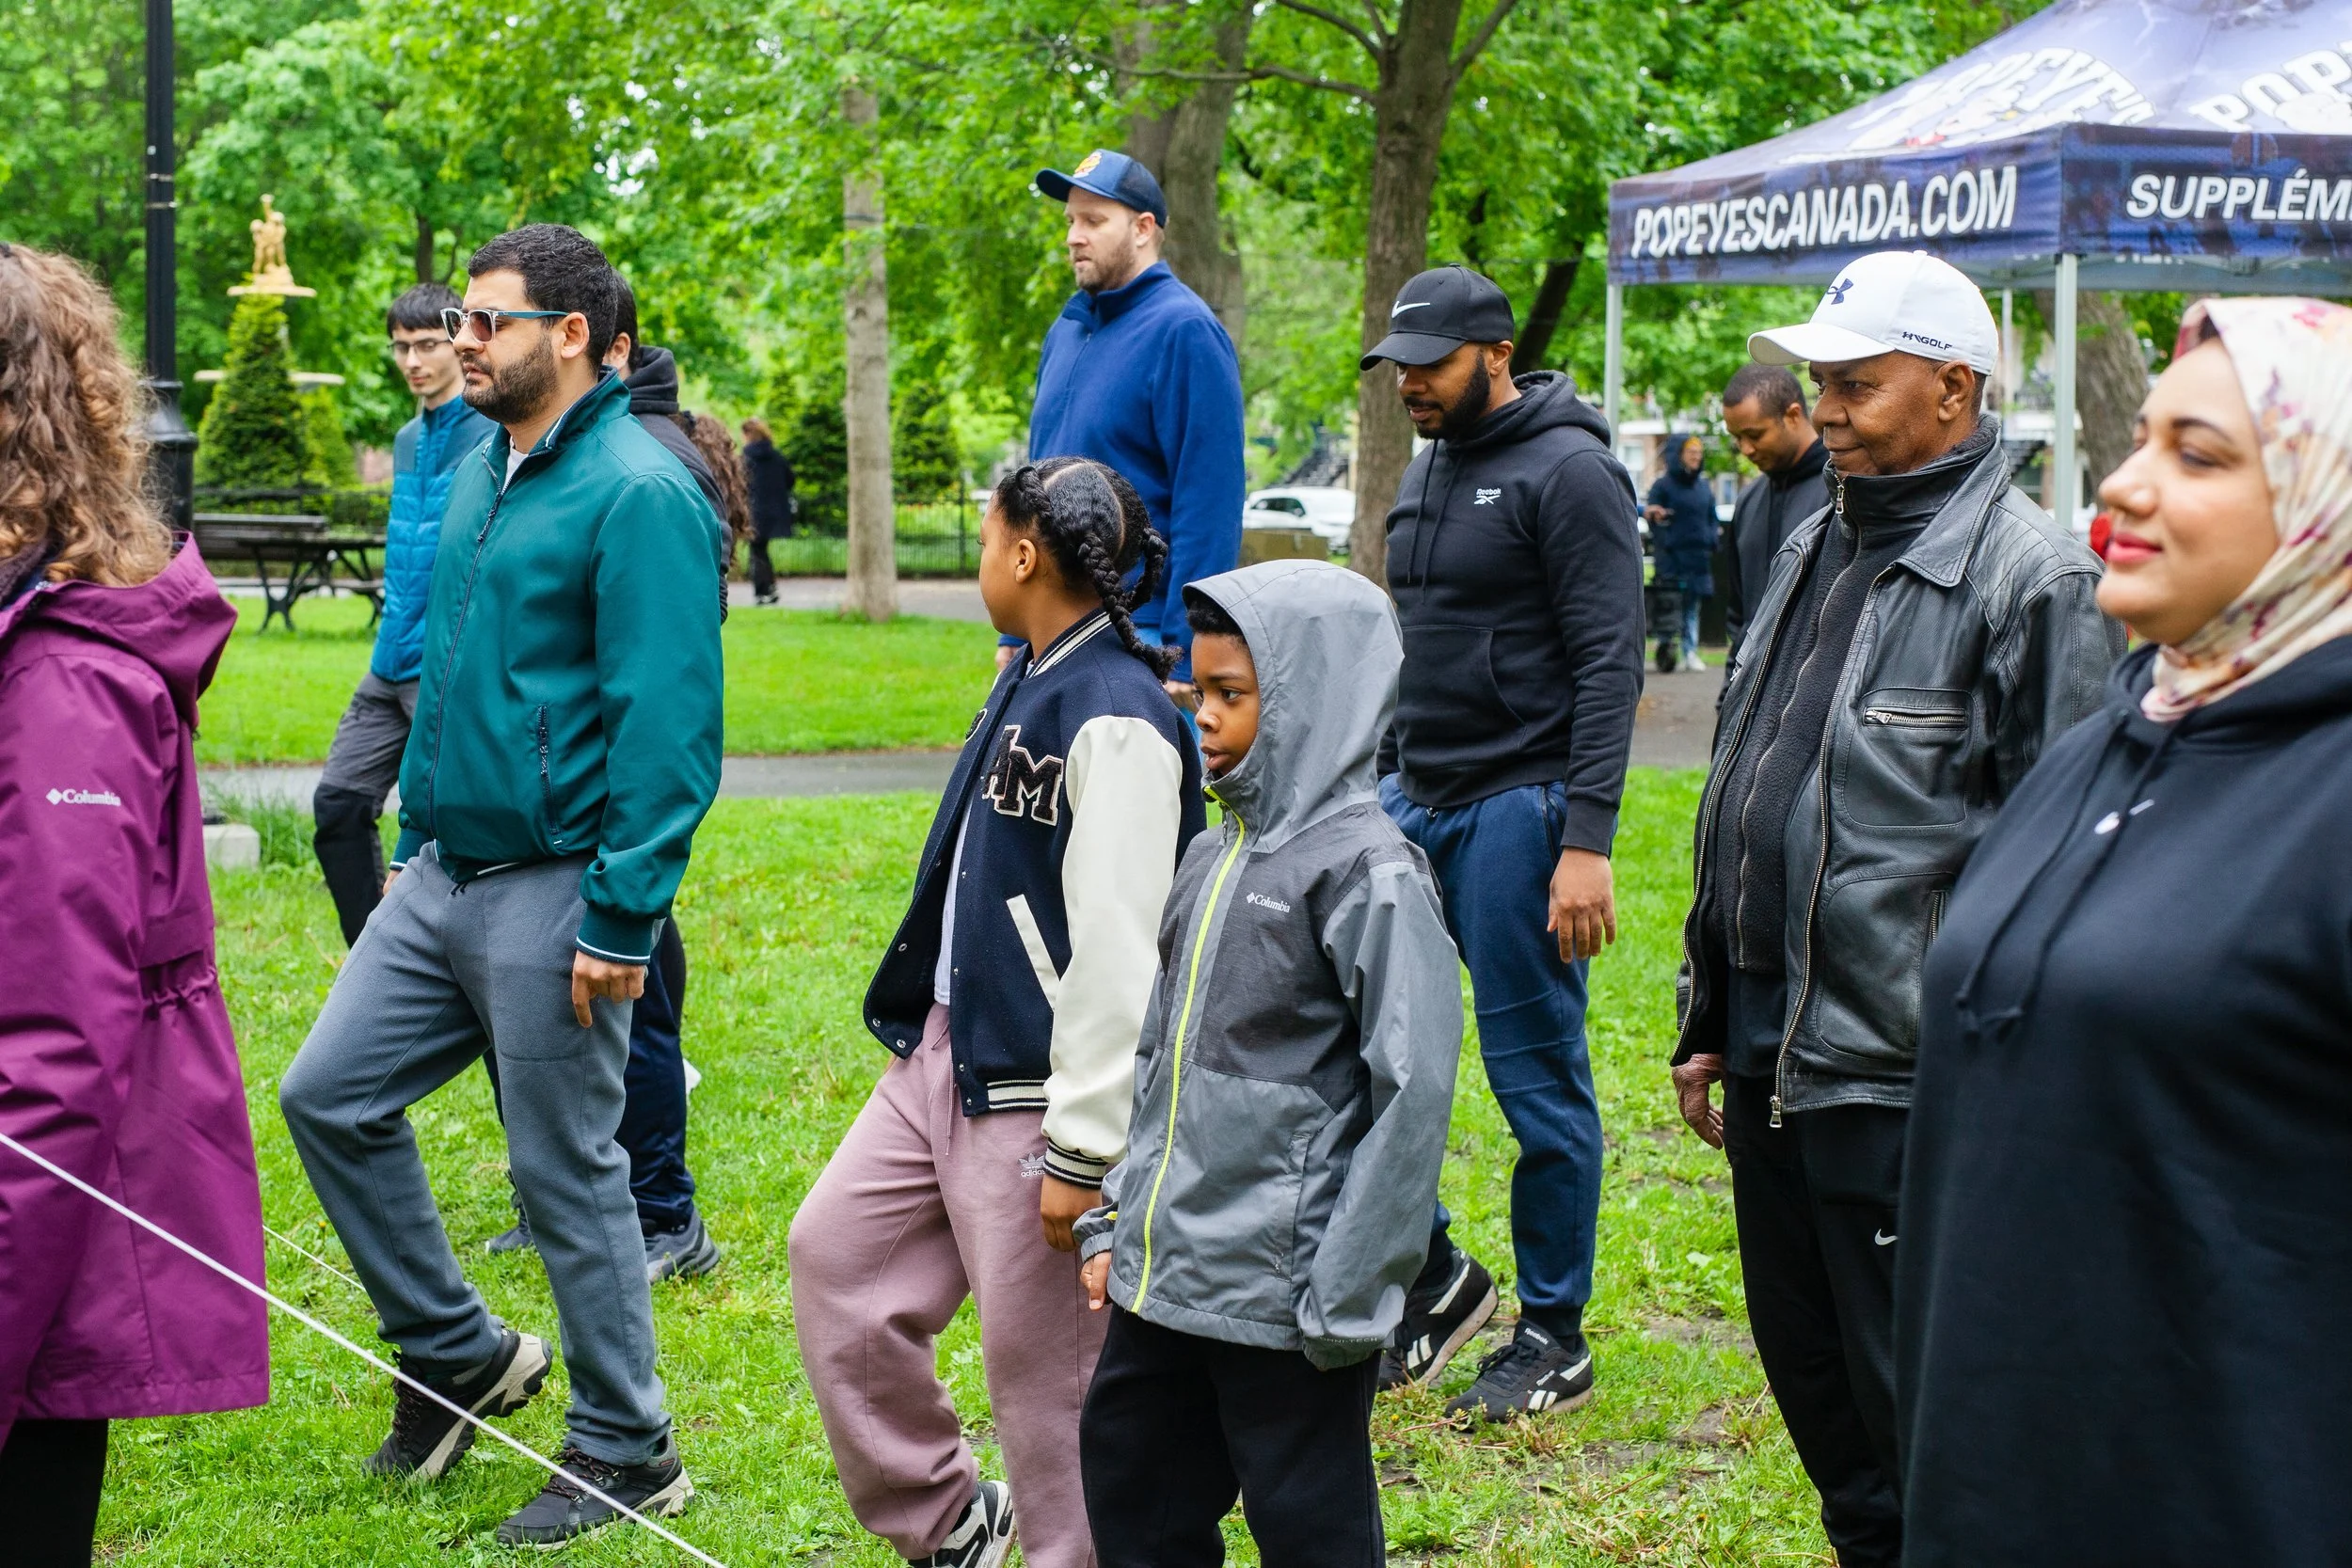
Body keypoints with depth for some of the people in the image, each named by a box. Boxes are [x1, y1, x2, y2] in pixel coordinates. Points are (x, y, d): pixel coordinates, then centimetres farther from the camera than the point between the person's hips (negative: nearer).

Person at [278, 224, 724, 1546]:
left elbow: (668, 728, -20)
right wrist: (414, 838, 21)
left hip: (554, 892, -9)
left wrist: (623, 919, -22)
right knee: (332, 1096, 9)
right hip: (443, 876, 9)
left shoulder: (638, 495, -16)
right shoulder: (486, 470, 12)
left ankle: (627, 1454, 17)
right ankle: (460, 1356, 26)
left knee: (569, 1173, 1)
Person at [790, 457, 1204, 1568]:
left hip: (1035, 1090, -10)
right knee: (836, 1253, 14)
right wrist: (930, 1034, 20)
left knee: (1044, 1366, 0)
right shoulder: (1028, 681, 10)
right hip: (943, 1058, 10)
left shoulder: (1117, 719, -20)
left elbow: (1118, 948, -23)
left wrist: (1083, 1152, -22)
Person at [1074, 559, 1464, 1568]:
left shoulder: (1364, 868, -15)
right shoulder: (1217, 857, 10)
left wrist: (1350, 1296, -19)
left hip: (1280, 1292, -8)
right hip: (1164, 1277, 8)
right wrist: (1116, 1224, 15)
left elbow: (1414, 1089, -19)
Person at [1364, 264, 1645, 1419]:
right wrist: (1378, 788, 20)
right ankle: (1432, 1279, 19)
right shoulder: (1427, 471, 15)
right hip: (1414, 804, 8)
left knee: (1537, 1080, 0)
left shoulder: (1567, 472, -12)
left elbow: (1609, 666, -17)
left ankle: (1554, 1336, 13)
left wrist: (1587, 842, -23)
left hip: (1517, 810, -8)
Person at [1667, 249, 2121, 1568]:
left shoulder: (2032, 576, -12)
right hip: (1772, 1054, 8)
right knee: (1807, 1373, 18)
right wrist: (1709, 1018, 19)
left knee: (1913, 1420, 2)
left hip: (1903, 1068, -8)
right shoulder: (1815, 550, 14)